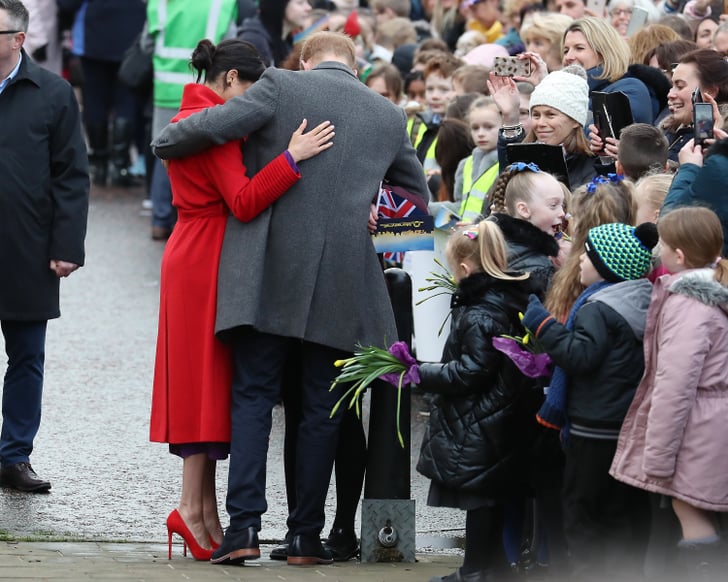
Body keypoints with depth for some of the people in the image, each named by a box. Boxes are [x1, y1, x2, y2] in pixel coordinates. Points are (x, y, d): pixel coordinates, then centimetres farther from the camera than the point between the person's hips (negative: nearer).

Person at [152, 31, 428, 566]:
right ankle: (306, 535, 9)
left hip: (269, 275, -2)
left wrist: (164, 142, 9)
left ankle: (244, 527, -6)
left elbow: (210, 127, -10)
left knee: (253, 398, 4)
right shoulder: (390, 116, 10)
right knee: (322, 410, 9)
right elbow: (418, 196, 23)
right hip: (343, 282, 2)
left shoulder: (282, 85, -1)